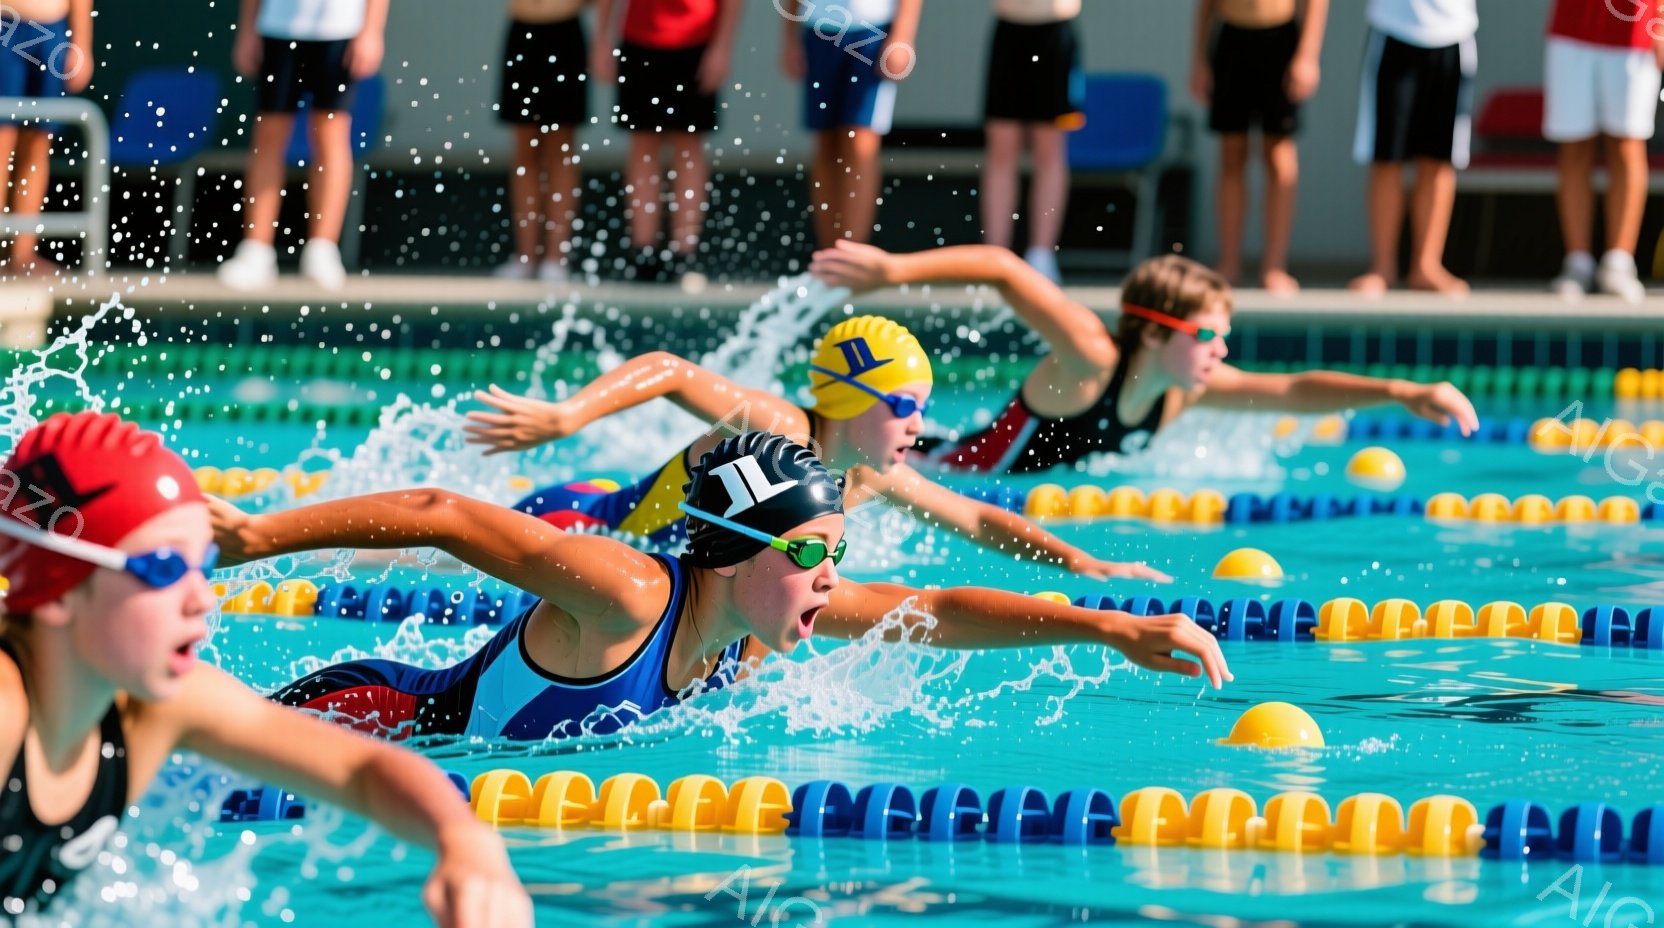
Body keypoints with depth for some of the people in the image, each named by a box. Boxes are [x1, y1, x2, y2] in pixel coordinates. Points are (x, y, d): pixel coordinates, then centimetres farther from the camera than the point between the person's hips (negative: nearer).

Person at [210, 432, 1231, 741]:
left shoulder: (764, 609, -9)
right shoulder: (626, 593, -32)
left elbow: (936, 611, -4)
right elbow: (440, 517, -30)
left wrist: (1111, 629, -13)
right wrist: (257, 535, -31)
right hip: (364, 721, -7)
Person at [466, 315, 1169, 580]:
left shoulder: (870, 479, -4)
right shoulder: (781, 434, -29)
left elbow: (978, 522, 9)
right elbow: (669, 371, -37)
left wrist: (1084, 564, 0)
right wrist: (561, 418, -49)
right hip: (569, 524, -8)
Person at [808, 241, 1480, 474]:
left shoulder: (1184, 389, -12)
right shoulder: (1090, 359, -34)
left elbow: (1294, 391, -11)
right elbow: (1002, 268, -39)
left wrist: (1403, 392, -23)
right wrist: (892, 270, -47)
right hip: (956, 473, -7)